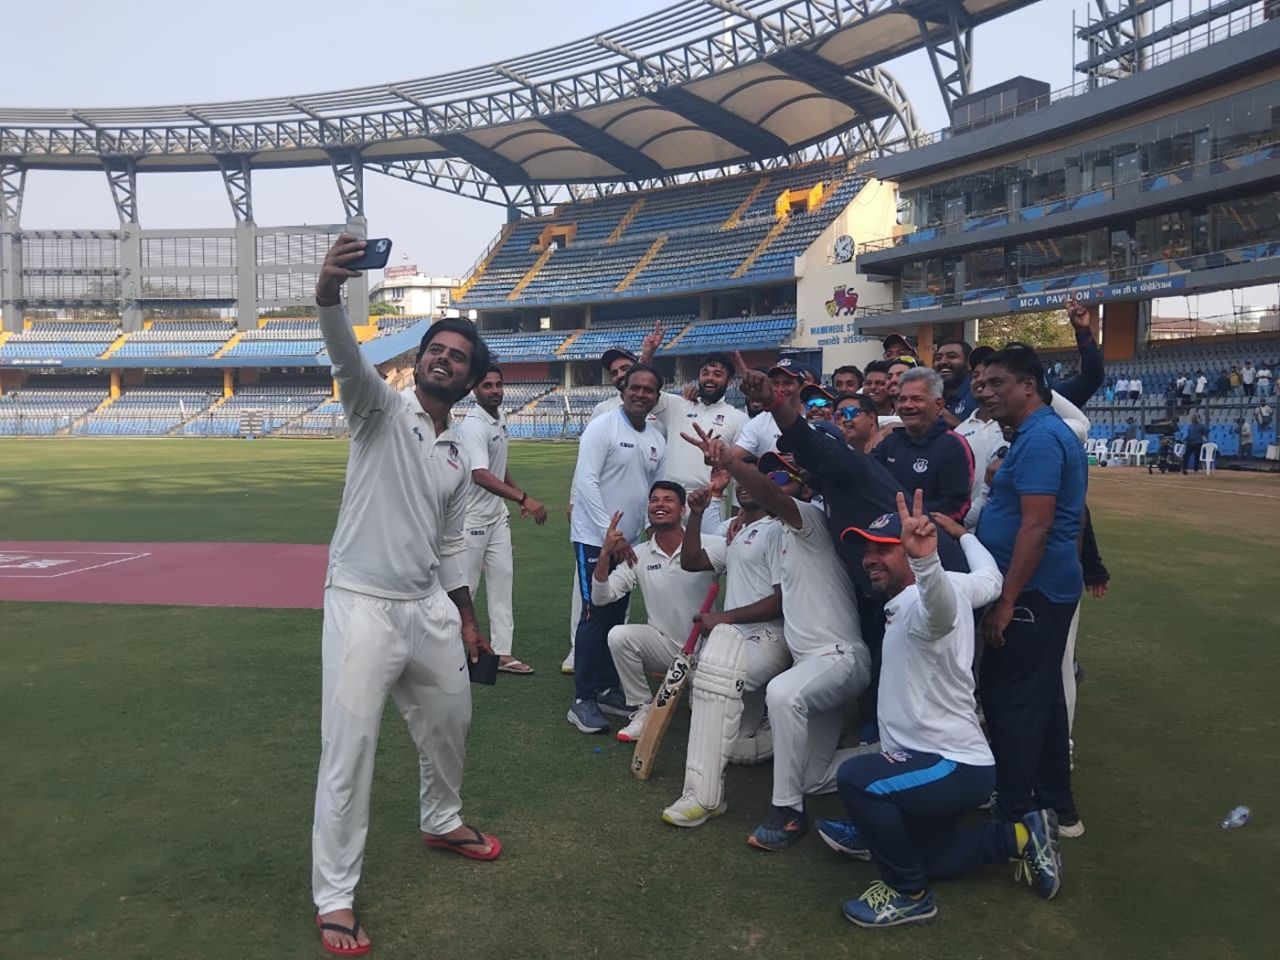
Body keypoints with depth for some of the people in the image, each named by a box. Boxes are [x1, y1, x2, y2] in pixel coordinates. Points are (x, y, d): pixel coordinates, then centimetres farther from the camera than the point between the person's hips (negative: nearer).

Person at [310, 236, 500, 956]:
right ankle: (334, 896, 10)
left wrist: (468, 619, 17)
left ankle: (441, 821, 47)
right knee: (349, 748, -5)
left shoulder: (459, 459, 11)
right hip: (362, 605, -7)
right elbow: (348, 361, -28)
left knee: (451, 719, 21)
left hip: (429, 607, 7)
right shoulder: (382, 408, -6)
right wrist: (330, 296, -48)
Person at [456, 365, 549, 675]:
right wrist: (524, 499, -42)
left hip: (497, 513, 8)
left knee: (502, 577, 6)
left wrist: (518, 494, 18)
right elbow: (481, 475, -35)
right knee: (465, 583, 1)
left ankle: (502, 653, 9)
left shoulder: (500, 417, 7)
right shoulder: (473, 426, -22)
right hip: (471, 516, -8)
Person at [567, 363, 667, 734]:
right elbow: (585, 481, -18)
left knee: (616, 617, 12)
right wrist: (609, 531, -21)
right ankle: (583, 700, 1)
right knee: (595, 617, -6)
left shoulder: (657, 441, 9)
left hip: (629, 541, 7)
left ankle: (607, 689, 23)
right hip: (595, 538, -7)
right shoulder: (602, 428, -11)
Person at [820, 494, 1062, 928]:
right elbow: (990, 579, 24)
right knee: (928, 859, 22)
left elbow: (942, 600, -52)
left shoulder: (923, 603, -25)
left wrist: (926, 558, -73)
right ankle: (1020, 836, 29)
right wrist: (962, 533, 39)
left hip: (955, 767, -11)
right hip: (949, 761, 11)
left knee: (856, 778, -35)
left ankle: (908, 893, -14)